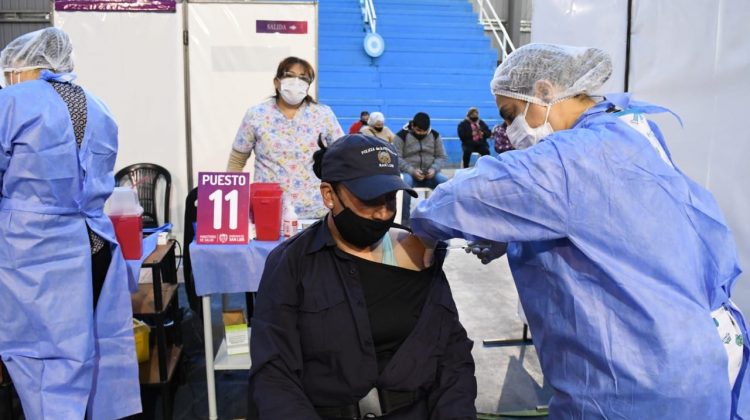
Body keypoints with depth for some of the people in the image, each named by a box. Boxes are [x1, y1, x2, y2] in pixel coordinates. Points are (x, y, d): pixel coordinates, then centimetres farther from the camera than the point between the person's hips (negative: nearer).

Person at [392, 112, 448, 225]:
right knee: (405, 183, -39)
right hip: (409, 173, -3)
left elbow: (442, 157, 8)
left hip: (429, 174, 3)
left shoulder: (435, 135, 9)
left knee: (446, 182, -27)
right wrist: (412, 171, -23)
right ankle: (404, 221, -32)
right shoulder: (402, 135, -3)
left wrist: (434, 169, -13)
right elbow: (396, 158, -10)